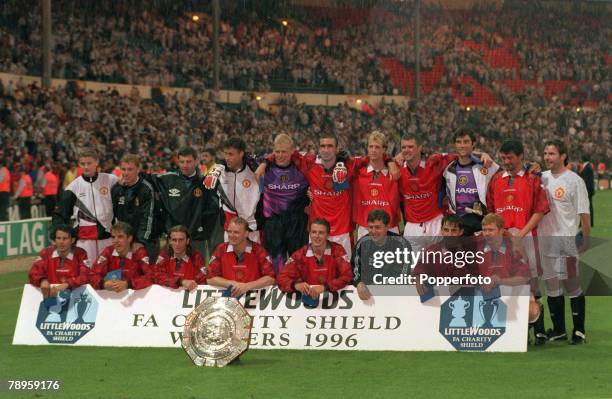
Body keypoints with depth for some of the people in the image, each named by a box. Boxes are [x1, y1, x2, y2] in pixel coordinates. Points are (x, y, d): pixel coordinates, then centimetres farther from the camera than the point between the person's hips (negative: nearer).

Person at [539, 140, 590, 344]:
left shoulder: (574, 180, -5)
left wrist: (586, 239, -9)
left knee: (573, 285, -1)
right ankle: (558, 330, 17)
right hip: (545, 240, 5)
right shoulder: (542, 178, 11)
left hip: (567, 239, -5)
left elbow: (584, 212, -6)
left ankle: (579, 331, 6)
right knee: (551, 285, 8)